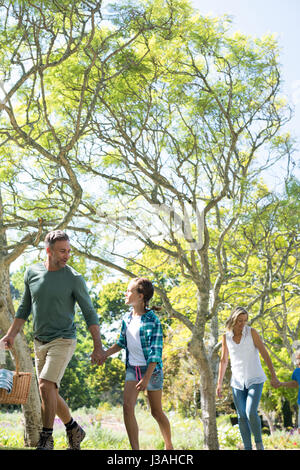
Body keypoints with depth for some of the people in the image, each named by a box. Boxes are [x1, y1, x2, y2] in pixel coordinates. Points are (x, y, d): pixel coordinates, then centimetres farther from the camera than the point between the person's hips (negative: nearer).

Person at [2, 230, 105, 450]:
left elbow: (90, 313, -7)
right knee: (49, 393, 10)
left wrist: (98, 346, -12)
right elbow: (25, 307, 14)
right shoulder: (32, 272, 2)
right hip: (40, 342, 5)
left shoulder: (74, 279, -10)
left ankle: (46, 439, -1)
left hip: (63, 341, -5)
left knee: (46, 386, -18)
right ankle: (74, 430, 30)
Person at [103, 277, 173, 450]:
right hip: (132, 369, 5)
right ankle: (135, 448, -8)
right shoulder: (127, 319, 4)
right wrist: (104, 354, 2)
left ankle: (169, 445, 29)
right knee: (127, 407, -13)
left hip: (151, 369, -5)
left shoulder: (152, 320, -13)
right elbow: (121, 343, 17)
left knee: (157, 412, 7)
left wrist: (146, 378, -21)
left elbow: (156, 351, -16)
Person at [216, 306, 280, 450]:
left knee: (251, 413, -16)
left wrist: (273, 376, -14)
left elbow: (265, 353, -9)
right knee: (242, 417, 2)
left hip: (255, 379, -3)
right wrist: (219, 383, 2)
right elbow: (224, 361, 5)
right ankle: (247, 448, 14)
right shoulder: (226, 337, -2)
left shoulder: (251, 332, -10)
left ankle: (259, 442, 9)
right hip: (238, 381, 3)